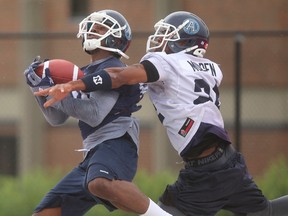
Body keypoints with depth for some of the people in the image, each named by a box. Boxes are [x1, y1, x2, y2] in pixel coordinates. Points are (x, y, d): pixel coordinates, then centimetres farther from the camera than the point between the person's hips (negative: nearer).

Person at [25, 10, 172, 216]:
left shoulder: (112, 70, -3)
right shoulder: (83, 73, 22)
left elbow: (95, 115, -15)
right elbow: (56, 118, 25)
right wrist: (39, 86, 10)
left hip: (116, 145, -9)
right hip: (93, 153, 9)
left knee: (100, 183, -44)